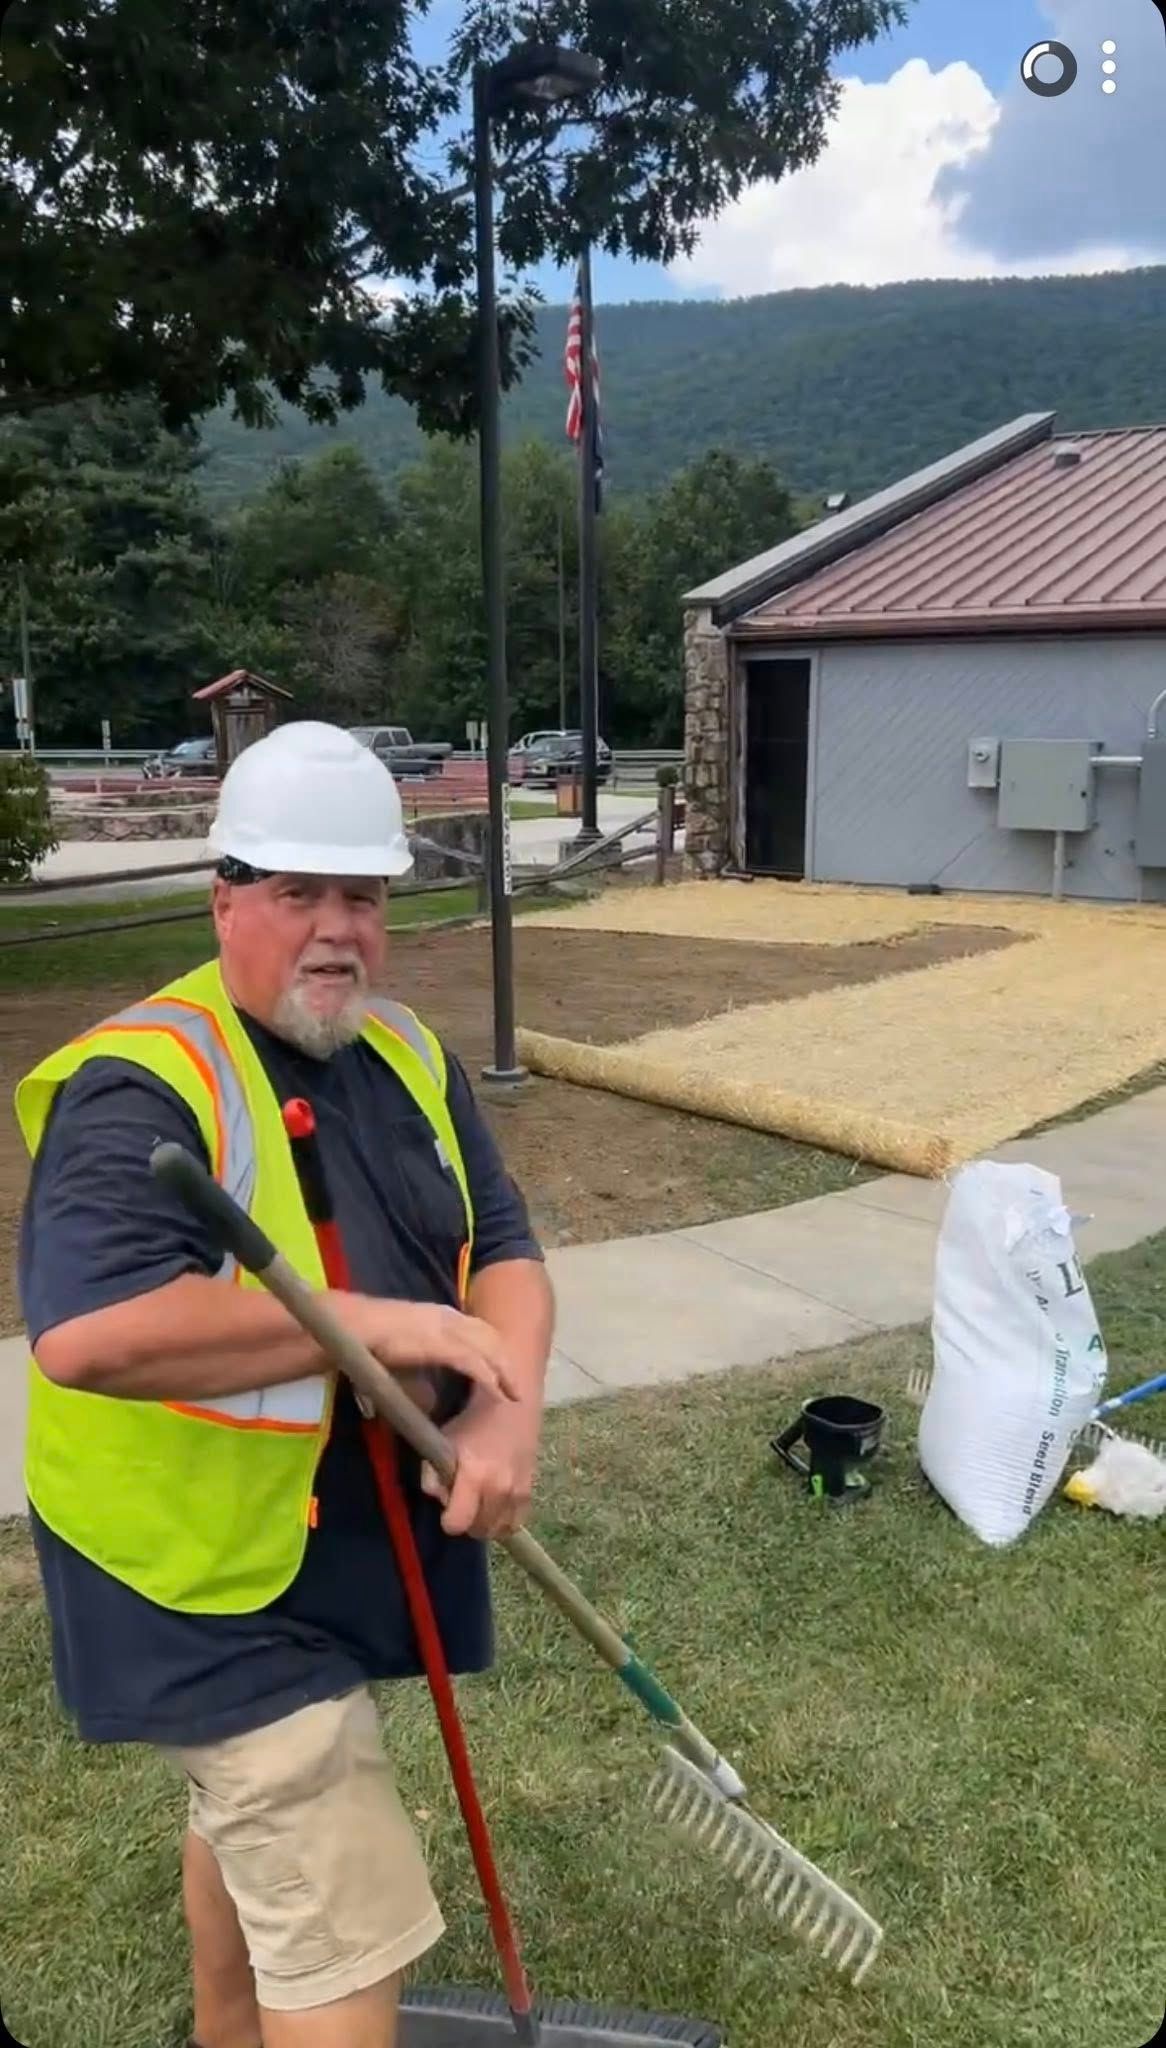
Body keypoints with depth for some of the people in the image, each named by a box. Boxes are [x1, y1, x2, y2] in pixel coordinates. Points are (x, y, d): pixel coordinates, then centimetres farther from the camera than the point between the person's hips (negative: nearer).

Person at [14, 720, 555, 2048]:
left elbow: (503, 1251, 0)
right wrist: (372, 1322, -32)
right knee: (346, 1931, -1)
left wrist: (507, 1406, -20)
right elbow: (83, 1336, -37)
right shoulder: (142, 1085, -24)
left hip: (345, 1538, 8)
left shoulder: (407, 1054, 0)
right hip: (208, 1578, -8)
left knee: (252, 1807, 31)